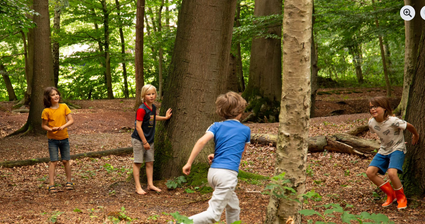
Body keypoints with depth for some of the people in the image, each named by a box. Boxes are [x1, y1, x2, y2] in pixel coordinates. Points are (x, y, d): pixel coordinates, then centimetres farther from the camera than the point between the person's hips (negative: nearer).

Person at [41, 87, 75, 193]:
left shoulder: (64, 107, -3)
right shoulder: (46, 111, -9)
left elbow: (71, 120, -4)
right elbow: (43, 125, -3)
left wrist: (63, 126, -21)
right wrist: (51, 129, -22)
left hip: (64, 138, 2)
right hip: (52, 139, -2)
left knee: (66, 161, 8)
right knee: (53, 162, -5)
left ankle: (69, 182, 23)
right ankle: (51, 185, -3)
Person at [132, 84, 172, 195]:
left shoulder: (153, 107, 5)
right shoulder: (142, 109, -20)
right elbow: (138, 126, -21)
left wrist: (165, 117, 23)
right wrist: (144, 142, -19)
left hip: (149, 140, 8)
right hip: (138, 140, -8)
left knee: (150, 162, 10)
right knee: (138, 163, 0)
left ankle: (150, 185, 18)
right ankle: (138, 187, 3)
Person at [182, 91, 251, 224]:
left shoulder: (217, 126, 9)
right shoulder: (245, 130, 8)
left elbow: (202, 141, -8)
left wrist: (189, 163, -8)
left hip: (213, 172, 5)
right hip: (228, 173, -5)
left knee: (233, 206, 23)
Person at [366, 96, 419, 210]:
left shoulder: (393, 121, -27)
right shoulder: (371, 122, -7)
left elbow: (409, 126, -12)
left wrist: (416, 135, 6)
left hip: (397, 149, -6)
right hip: (383, 151, 7)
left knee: (391, 173, -28)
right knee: (370, 172, -9)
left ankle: (401, 198, -1)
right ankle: (391, 194, 6)